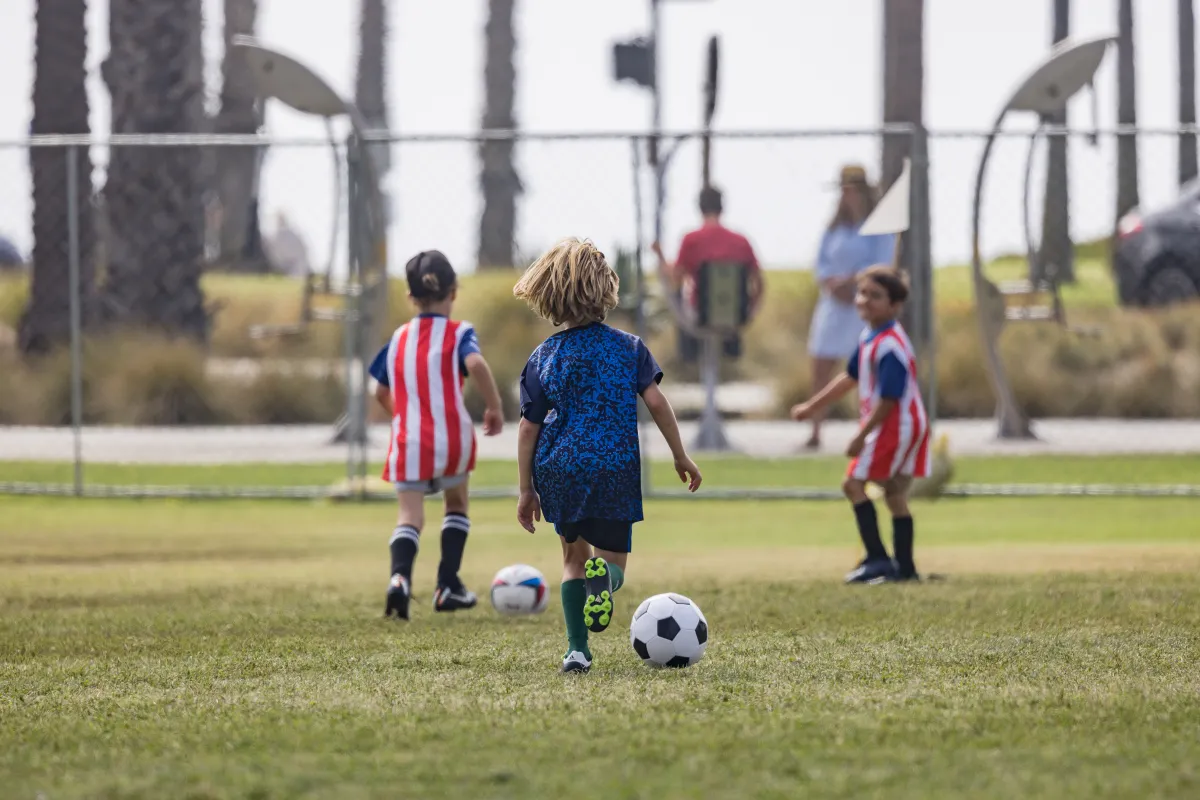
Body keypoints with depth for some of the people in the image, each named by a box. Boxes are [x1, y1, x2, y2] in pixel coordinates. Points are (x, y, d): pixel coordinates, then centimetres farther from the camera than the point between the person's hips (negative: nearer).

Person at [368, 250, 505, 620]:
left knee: (410, 515, -4)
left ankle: (400, 575, -33)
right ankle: (448, 585, 18)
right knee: (456, 505, 23)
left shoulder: (399, 338, 12)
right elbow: (476, 364, -22)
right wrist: (494, 407, -11)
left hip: (408, 441, 1)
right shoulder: (458, 333, -1)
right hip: (452, 437, -1)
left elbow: (382, 393, 20)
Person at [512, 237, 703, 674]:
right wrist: (681, 457, 6)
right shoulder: (628, 347, 1)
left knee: (574, 555, 19)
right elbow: (656, 401, -4)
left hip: (559, 469, 2)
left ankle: (577, 649, 8)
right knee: (613, 555, 8)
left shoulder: (543, 357, 4)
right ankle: (604, 575, -31)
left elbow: (528, 427, 4)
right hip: (615, 469, -2)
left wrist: (527, 490, 10)